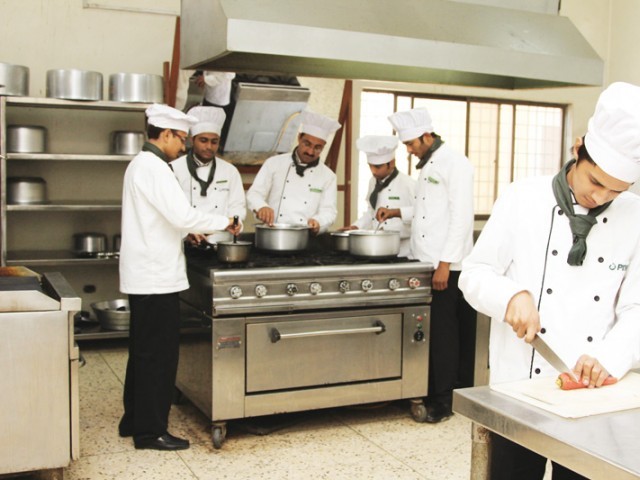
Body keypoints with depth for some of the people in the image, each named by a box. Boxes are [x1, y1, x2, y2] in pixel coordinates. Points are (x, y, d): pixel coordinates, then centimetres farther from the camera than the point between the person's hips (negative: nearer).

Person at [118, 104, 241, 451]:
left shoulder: (141, 164, 16)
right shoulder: (154, 167, -17)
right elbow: (182, 214, -24)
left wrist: (185, 231, 16)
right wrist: (224, 223, -12)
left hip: (144, 275, 11)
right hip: (157, 277, -11)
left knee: (144, 351, 18)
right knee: (158, 355, -2)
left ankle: (134, 420, 28)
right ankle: (150, 431, 7)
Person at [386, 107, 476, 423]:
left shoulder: (455, 164, -11)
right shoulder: (428, 166, 18)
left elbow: (461, 217, -17)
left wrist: (444, 264, -20)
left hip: (446, 267, -8)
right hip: (425, 264, 8)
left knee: (444, 334, -3)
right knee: (431, 332, 12)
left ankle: (443, 401, 6)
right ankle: (431, 391, 21)